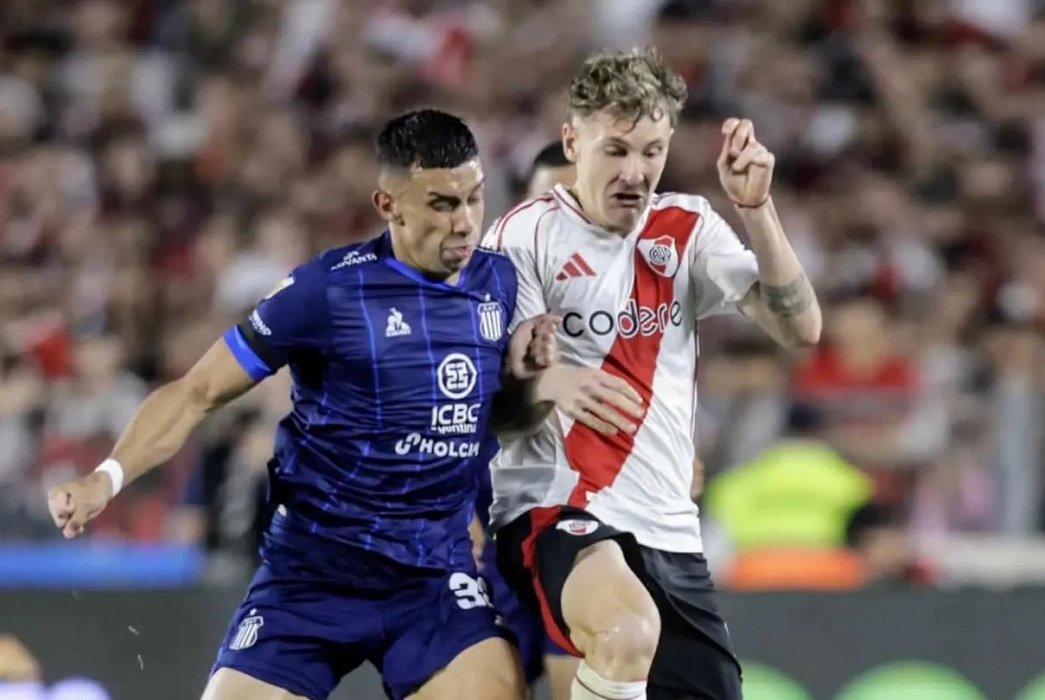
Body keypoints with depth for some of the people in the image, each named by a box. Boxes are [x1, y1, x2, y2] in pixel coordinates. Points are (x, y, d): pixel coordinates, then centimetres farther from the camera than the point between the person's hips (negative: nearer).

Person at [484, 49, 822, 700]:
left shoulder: (687, 228, 9)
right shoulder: (525, 236, -5)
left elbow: (800, 327, -2)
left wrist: (755, 208, -13)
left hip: (669, 532, 6)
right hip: (556, 509, -6)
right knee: (630, 631, -37)